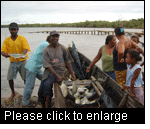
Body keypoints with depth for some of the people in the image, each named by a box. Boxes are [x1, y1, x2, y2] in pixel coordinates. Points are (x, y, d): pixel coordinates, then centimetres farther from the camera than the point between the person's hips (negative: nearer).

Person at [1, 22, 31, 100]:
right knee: (10, 78, -4)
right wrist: (4, 54, -29)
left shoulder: (22, 38, -3)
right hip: (13, 61, 2)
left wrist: (22, 54, -36)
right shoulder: (7, 40, 3)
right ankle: (13, 93, 22)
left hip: (22, 61, -2)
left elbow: (26, 48, -14)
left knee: (25, 78, -2)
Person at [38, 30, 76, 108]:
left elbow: (67, 61, 9)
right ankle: (44, 106, 18)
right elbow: (48, 65, -9)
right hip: (48, 71, 2)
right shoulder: (46, 50, -1)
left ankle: (47, 105, -13)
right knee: (40, 92, -6)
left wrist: (72, 73, 4)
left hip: (59, 70, -2)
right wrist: (57, 76, -19)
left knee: (47, 84, -28)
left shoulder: (62, 48, 3)